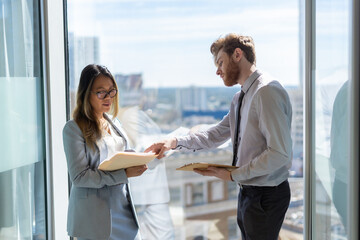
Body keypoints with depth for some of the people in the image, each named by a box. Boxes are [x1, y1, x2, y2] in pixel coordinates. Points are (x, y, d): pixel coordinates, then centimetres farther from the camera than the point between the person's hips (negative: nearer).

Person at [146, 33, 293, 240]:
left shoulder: (267, 91, -20)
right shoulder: (240, 99, 12)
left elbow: (280, 153, -25)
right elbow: (215, 135, 16)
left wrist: (233, 175, -21)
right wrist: (175, 142, 3)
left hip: (266, 196, -9)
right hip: (248, 191, 9)